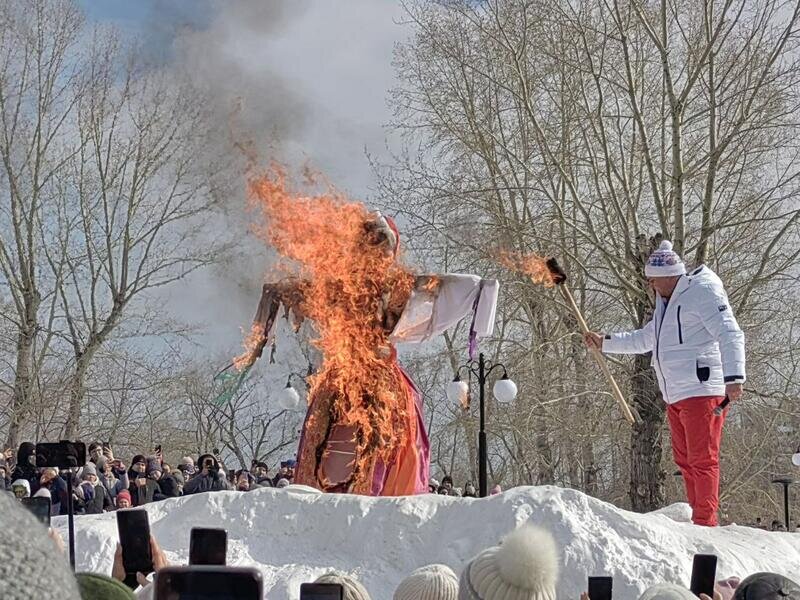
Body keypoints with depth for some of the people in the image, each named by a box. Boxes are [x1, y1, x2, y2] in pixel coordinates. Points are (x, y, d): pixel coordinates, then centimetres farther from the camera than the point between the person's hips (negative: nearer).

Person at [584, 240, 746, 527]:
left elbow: (730, 334, -17)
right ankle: (697, 518, 16)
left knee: (702, 459, -9)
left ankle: (706, 522, -8)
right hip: (675, 396, 10)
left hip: (702, 390, -10)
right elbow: (643, 340, 32)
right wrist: (604, 342, 25)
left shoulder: (703, 292, -8)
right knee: (685, 460, 10)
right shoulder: (667, 302, 21)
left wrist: (733, 377, -26)